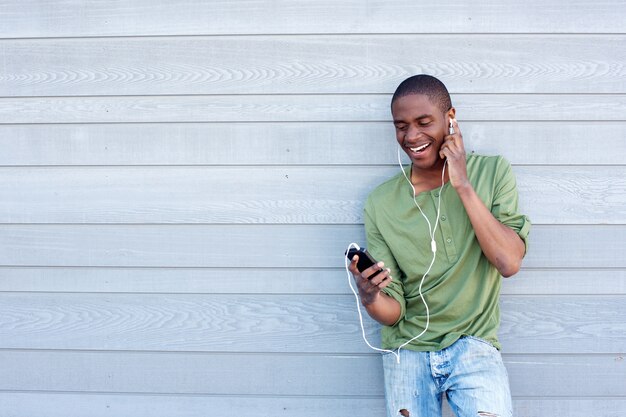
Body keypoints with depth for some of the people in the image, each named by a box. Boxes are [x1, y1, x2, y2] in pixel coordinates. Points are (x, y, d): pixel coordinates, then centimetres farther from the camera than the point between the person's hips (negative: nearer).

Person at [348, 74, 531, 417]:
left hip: (473, 342, -1)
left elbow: (509, 263, -14)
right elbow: (393, 312, -2)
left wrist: (464, 186, -16)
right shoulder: (380, 203, -1)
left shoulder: (492, 173, -1)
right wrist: (370, 298, -26)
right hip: (408, 348, 2)